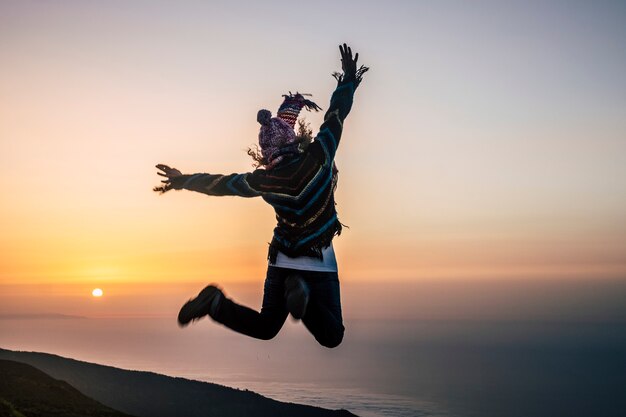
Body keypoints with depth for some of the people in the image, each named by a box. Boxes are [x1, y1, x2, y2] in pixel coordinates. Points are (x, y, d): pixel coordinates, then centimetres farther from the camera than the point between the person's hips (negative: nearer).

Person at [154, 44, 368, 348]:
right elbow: (336, 115, -2)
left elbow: (218, 183, 5)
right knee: (331, 337, 2)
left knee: (265, 328, 17)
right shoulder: (318, 158, -16)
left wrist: (182, 180, 21)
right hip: (319, 263, -3)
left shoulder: (263, 180, -9)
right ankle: (305, 297, -27)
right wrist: (348, 81, 13)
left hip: (281, 260, 3)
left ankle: (216, 303, -10)